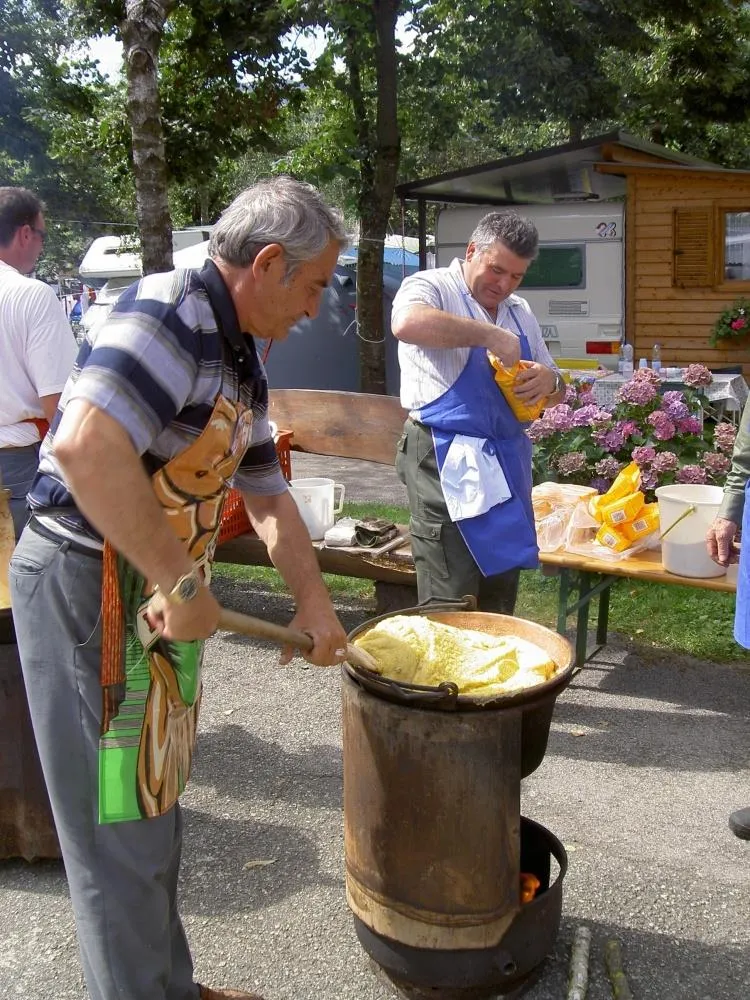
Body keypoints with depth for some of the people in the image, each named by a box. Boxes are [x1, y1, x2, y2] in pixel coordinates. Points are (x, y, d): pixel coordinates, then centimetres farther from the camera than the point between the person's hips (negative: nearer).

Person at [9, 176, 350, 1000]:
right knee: (120, 830, 4)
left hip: (156, 592, 10)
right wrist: (183, 584, -27)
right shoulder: (171, 311, -19)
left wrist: (311, 598, 16)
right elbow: (87, 446, -34)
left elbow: (265, 493, 20)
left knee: (152, 814, 21)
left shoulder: (238, 360, 11)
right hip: (90, 585, -10)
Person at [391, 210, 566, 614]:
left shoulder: (520, 311, 17)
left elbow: (555, 392, 21)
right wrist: (492, 335, -25)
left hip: (508, 461, 7)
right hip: (447, 461, -7)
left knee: (500, 601, 13)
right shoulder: (432, 287, -4)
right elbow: (408, 323, -29)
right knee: (451, 609, -6)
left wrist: (549, 382, -3)